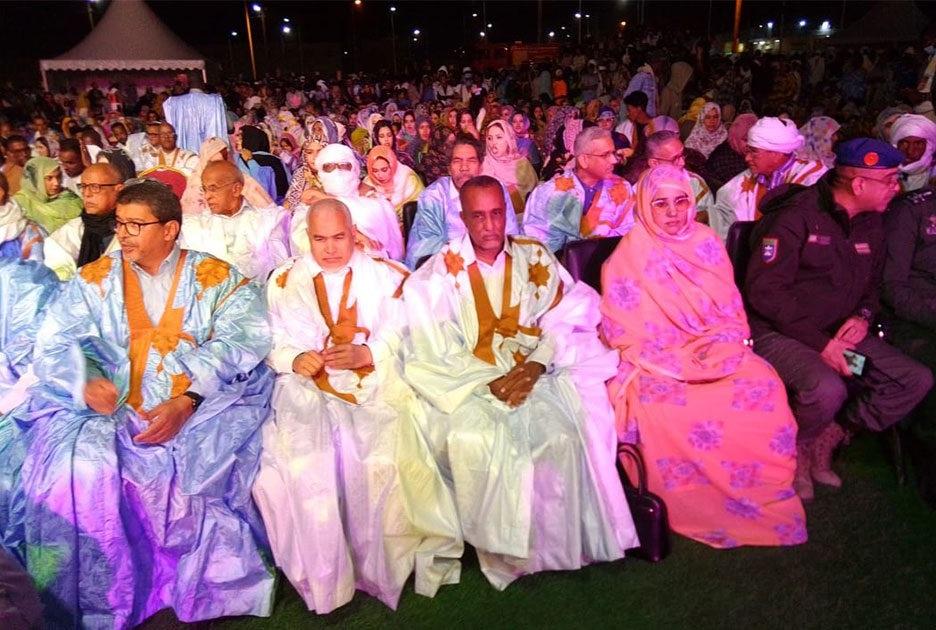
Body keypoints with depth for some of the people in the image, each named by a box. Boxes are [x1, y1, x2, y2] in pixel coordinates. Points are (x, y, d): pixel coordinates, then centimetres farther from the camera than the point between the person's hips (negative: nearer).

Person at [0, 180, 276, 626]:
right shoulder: (96, 278, 13)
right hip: (112, 411, 2)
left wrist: (187, 400, -23)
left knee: (196, 465, -27)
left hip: (202, 409, -1)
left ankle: (204, 592, -2)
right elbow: (55, 343, 5)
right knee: (77, 472, -24)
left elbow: (241, 342, -9)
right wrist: (85, 382, -19)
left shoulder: (217, 277, 5)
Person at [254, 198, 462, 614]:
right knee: (302, 461, -26)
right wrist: (295, 359, -12)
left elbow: (402, 338, 3)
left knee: (382, 459, -27)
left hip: (375, 387, -1)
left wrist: (364, 353, -15)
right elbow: (272, 344, 9)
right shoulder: (285, 282, 18)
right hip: (309, 392, 1)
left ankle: (384, 567, -4)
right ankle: (323, 578, -7)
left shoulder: (387, 276, 13)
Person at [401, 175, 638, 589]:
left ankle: (558, 545, -5)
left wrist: (535, 366, -15)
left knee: (560, 435, -27)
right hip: (470, 383, -1)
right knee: (476, 441, -30)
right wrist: (489, 381, -16)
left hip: (535, 373, 1)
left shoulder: (534, 257, 10)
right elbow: (435, 350, -3)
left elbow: (565, 318, 2)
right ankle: (504, 552, -8)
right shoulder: (441, 271, 4)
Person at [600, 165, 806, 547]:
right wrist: (677, 359, -15)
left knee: (764, 386, -24)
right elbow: (621, 329, -5)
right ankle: (698, 509, -9)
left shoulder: (706, 241, 10)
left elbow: (731, 310, 12)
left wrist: (720, 344, -9)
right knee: (663, 401, -34)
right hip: (658, 364, -4)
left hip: (718, 354, 4)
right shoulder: (630, 255, -3)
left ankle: (762, 498, -4)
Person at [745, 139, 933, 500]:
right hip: (779, 335, -8)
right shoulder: (796, 217, -14)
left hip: (839, 334, 8)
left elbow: (872, 284, 25)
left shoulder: (870, 224, 11)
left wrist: (863, 316, 0)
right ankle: (793, 448, -1)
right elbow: (764, 290, -20)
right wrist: (819, 342, -24)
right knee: (827, 389, -34)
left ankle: (827, 437, 3)